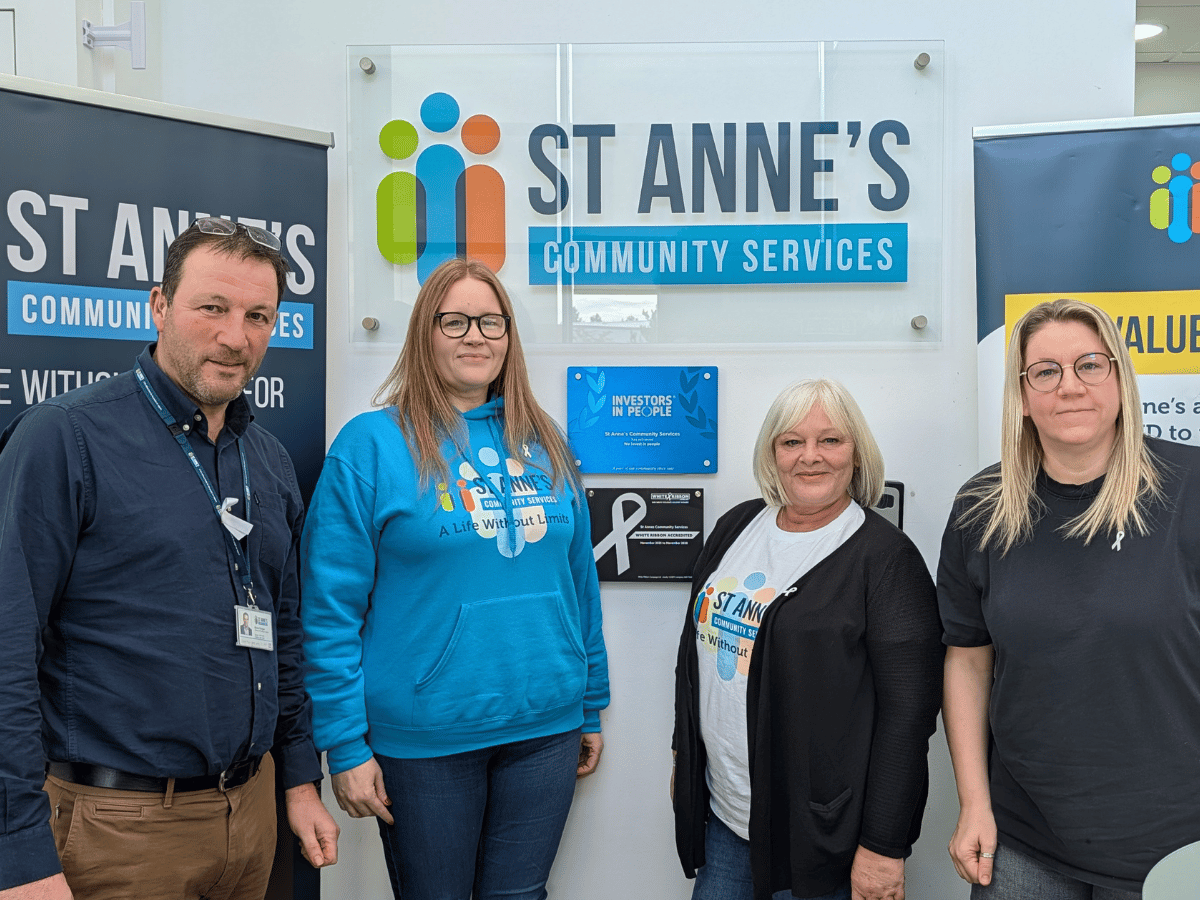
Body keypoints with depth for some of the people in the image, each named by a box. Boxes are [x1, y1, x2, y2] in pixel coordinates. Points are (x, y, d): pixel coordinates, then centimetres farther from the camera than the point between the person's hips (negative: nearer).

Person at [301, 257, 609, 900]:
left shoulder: (542, 444, 7)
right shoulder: (372, 444, -7)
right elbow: (331, 611, -8)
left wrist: (591, 710, 13)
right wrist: (346, 747, -10)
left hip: (546, 729, 4)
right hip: (425, 741, -4)